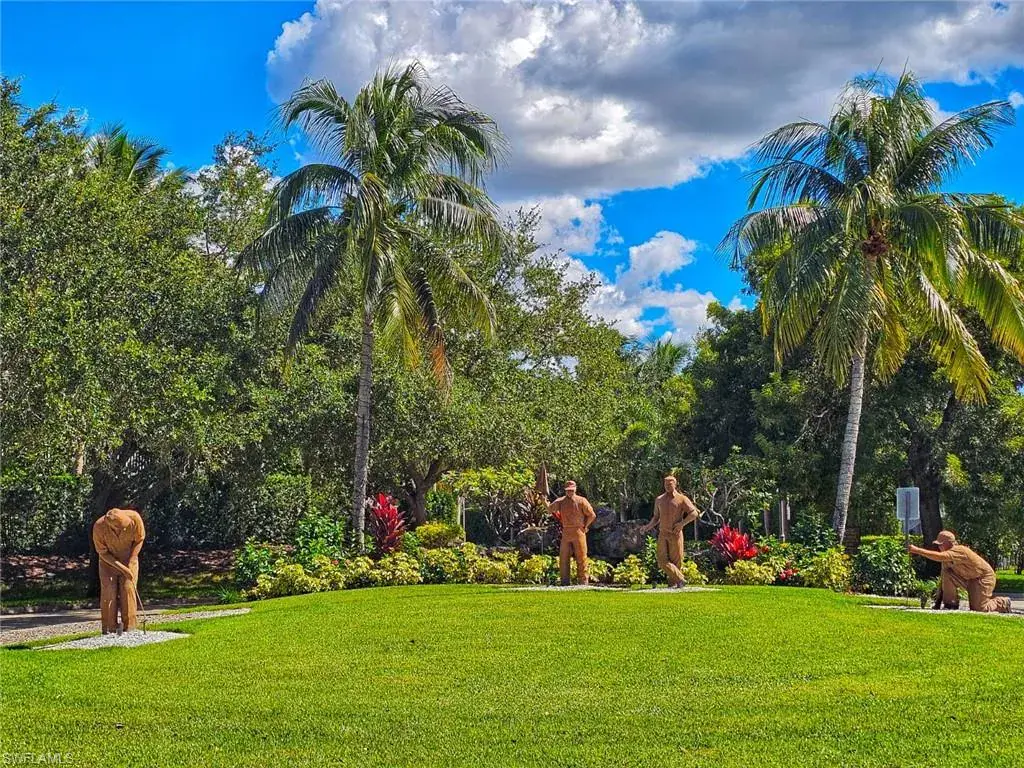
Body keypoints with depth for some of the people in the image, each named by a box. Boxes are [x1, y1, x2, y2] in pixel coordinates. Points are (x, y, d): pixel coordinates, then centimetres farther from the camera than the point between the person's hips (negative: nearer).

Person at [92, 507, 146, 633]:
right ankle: (109, 629, -4)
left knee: (128, 589, -9)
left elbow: (139, 539, -9)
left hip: (129, 559, 1)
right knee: (109, 592, -9)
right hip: (108, 561, -1)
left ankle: (129, 628, -4)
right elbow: (102, 552, -17)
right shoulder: (99, 527, -30)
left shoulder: (134, 518, -29)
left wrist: (130, 562, -16)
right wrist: (121, 568, -23)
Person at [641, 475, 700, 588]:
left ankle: (672, 581, 15)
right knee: (662, 560, -9)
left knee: (675, 560, 0)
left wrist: (682, 523, -13)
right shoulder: (659, 500, 13)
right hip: (663, 534, 3)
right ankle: (680, 579, -4)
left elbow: (694, 513, -4)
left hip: (675, 534, -3)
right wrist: (648, 527, 6)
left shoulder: (681, 499, 0)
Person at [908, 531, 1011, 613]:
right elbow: (944, 580, -1)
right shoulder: (947, 555, -3)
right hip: (969, 579, 8)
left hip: (984, 577, -8)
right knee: (947, 574, -14)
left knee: (978, 609, -12)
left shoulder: (958, 550, -30)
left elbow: (939, 557, -49)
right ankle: (951, 604, -3)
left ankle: (1003, 603, 15)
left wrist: (917, 550, -52)